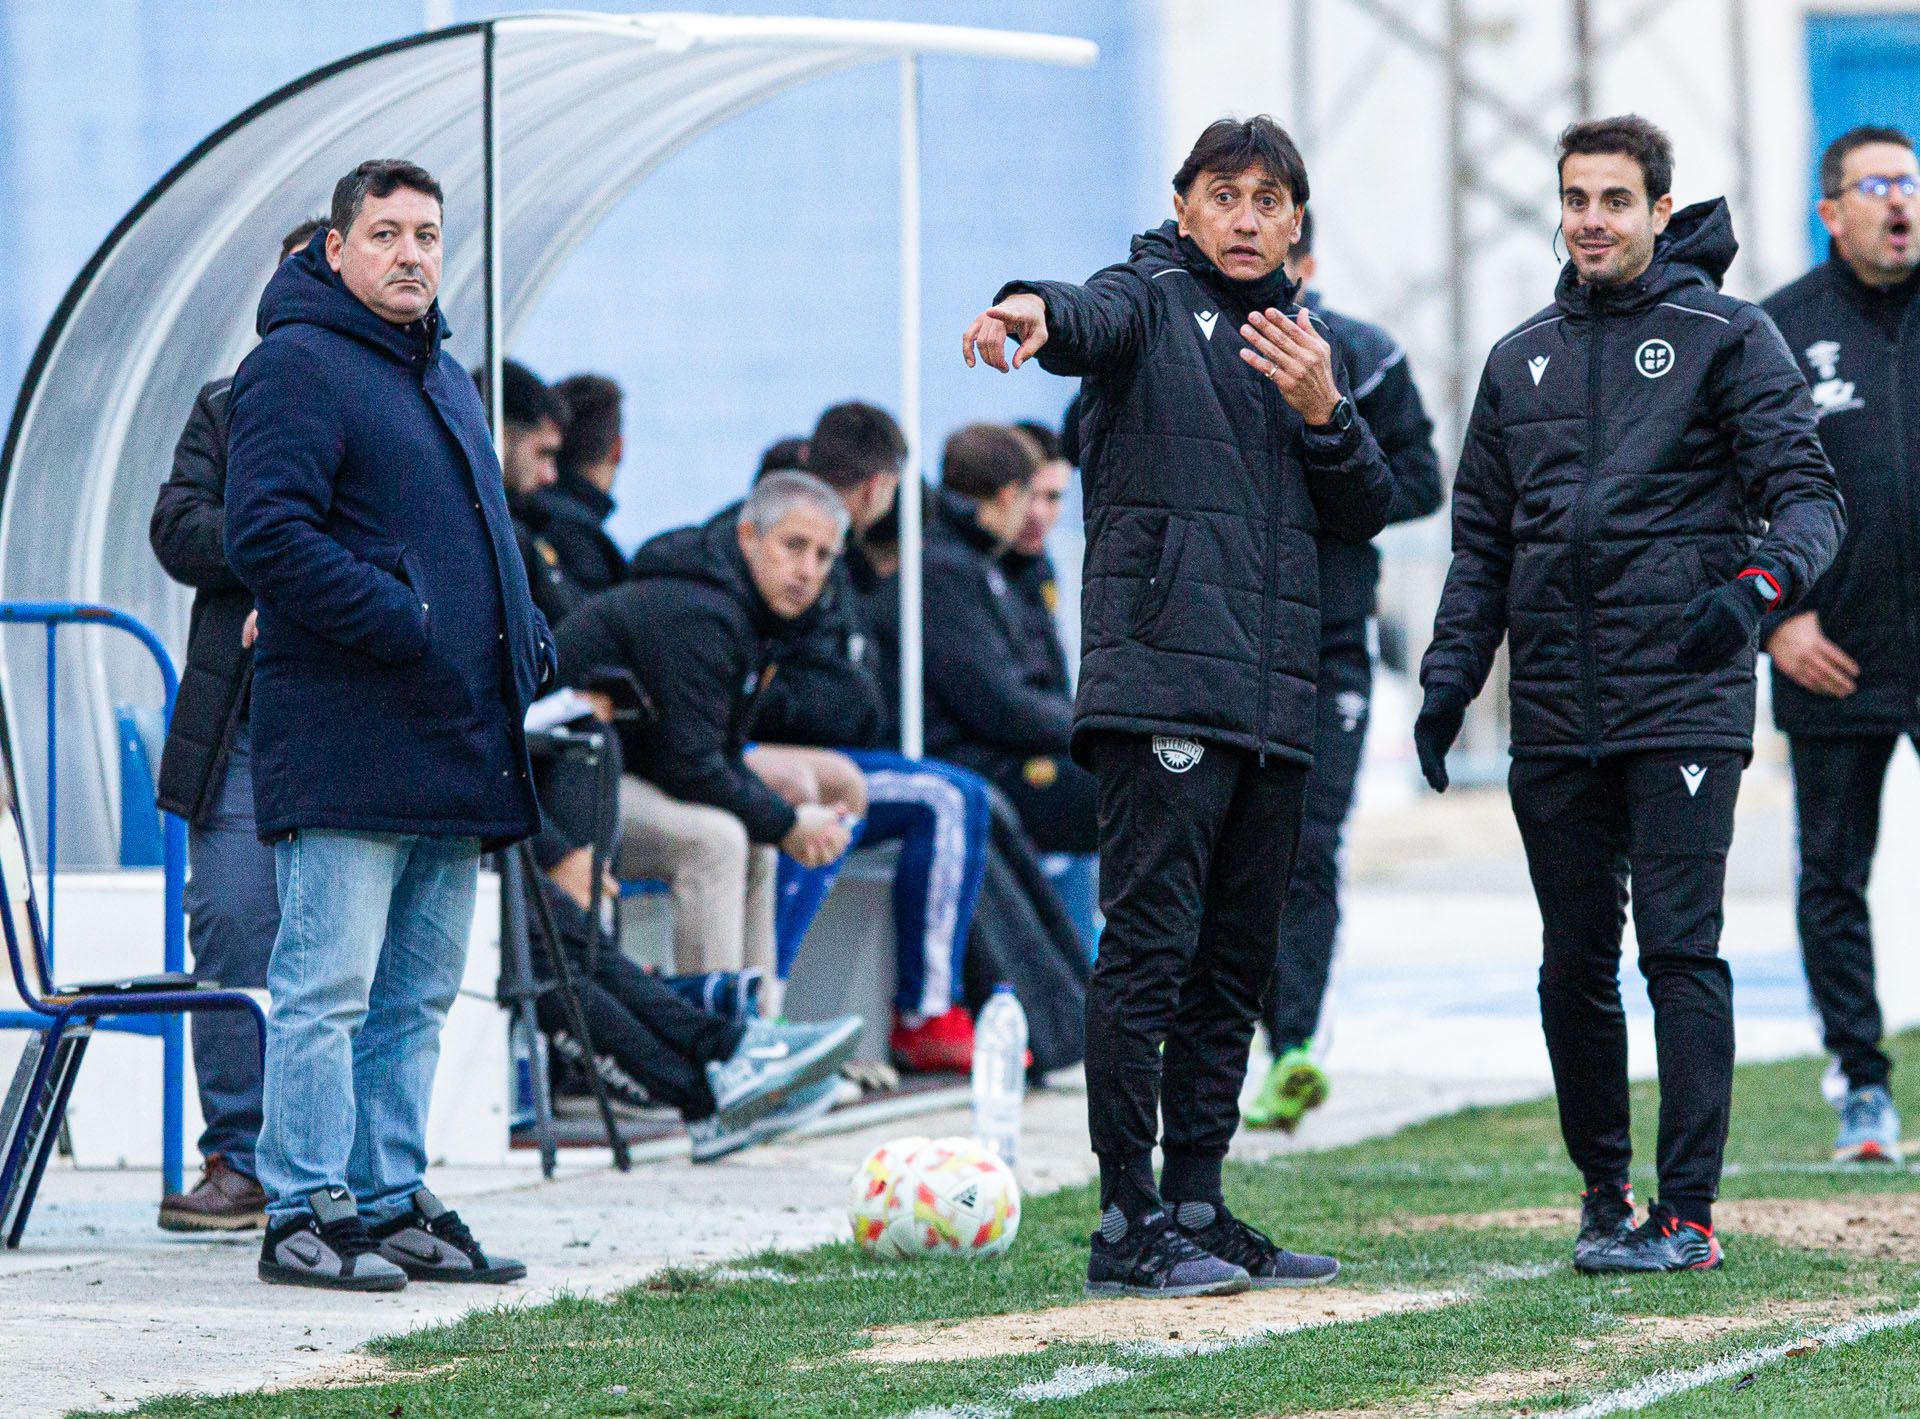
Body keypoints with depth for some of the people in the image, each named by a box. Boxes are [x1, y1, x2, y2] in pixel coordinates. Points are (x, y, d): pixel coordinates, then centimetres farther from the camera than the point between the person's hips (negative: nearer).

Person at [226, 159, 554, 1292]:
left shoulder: (447, 377, 21)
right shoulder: (298, 366, -8)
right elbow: (267, 535, -17)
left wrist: (525, 638, 12)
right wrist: (403, 624, -21)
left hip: (454, 751, 9)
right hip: (345, 748, -9)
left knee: (419, 994, 12)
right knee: (328, 987, -8)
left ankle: (393, 1201, 17)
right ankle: (306, 1211, -5)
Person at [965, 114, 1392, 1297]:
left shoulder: (1304, 342, 21)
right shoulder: (1154, 300, 3)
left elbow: (1366, 513, 16)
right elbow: (1095, 321, -22)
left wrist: (1324, 414, -3)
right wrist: (1034, 312, -46)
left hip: (1275, 698, 7)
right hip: (1161, 681, -7)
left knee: (1237, 963, 10)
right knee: (1151, 945, -11)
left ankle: (1198, 1208, 16)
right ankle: (1130, 1221, -11)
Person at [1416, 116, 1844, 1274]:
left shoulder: (1726, 338, 2)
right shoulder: (1521, 362, 17)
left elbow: (1808, 494, -4)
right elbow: (1481, 543, 21)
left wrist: (1760, 582, -24)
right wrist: (1450, 679, 10)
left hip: (1686, 701, -5)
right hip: (1556, 718, 5)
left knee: (1681, 951, -10)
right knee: (1577, 967, 7)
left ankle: (1688, 1211, -9)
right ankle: (1603, 1192, 19)